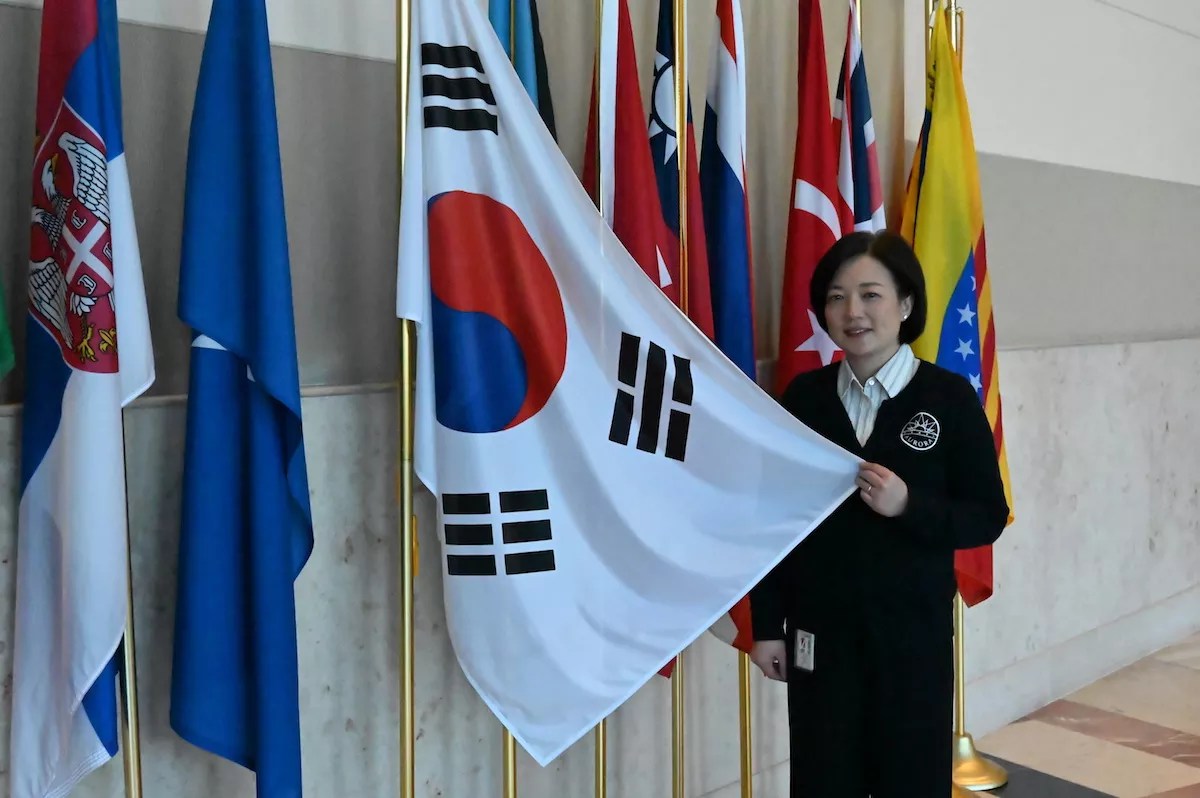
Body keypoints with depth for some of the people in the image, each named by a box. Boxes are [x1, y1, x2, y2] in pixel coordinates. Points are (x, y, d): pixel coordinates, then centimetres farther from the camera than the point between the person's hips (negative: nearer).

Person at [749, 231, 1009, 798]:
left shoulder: (949, 397, -6)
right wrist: (767, 624, 2)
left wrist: (910, 507, -21)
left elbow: (988, 516, -4)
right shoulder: (803, 396, 1)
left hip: (914, 629, -2)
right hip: (818, 629, 2)